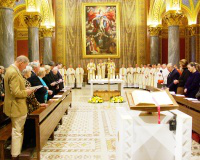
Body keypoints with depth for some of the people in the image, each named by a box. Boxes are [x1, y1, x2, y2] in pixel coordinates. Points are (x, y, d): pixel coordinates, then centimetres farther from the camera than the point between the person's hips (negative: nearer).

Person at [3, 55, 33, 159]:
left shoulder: (11, 69, 9)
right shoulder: (14, 73, -23)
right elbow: (16, 93, -26)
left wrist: (25, 89, 8)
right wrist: (27, 92, -11)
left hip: (15, 107, 11)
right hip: (17, 107, -10)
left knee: (17, 131, 20)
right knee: (17, 132, 1)